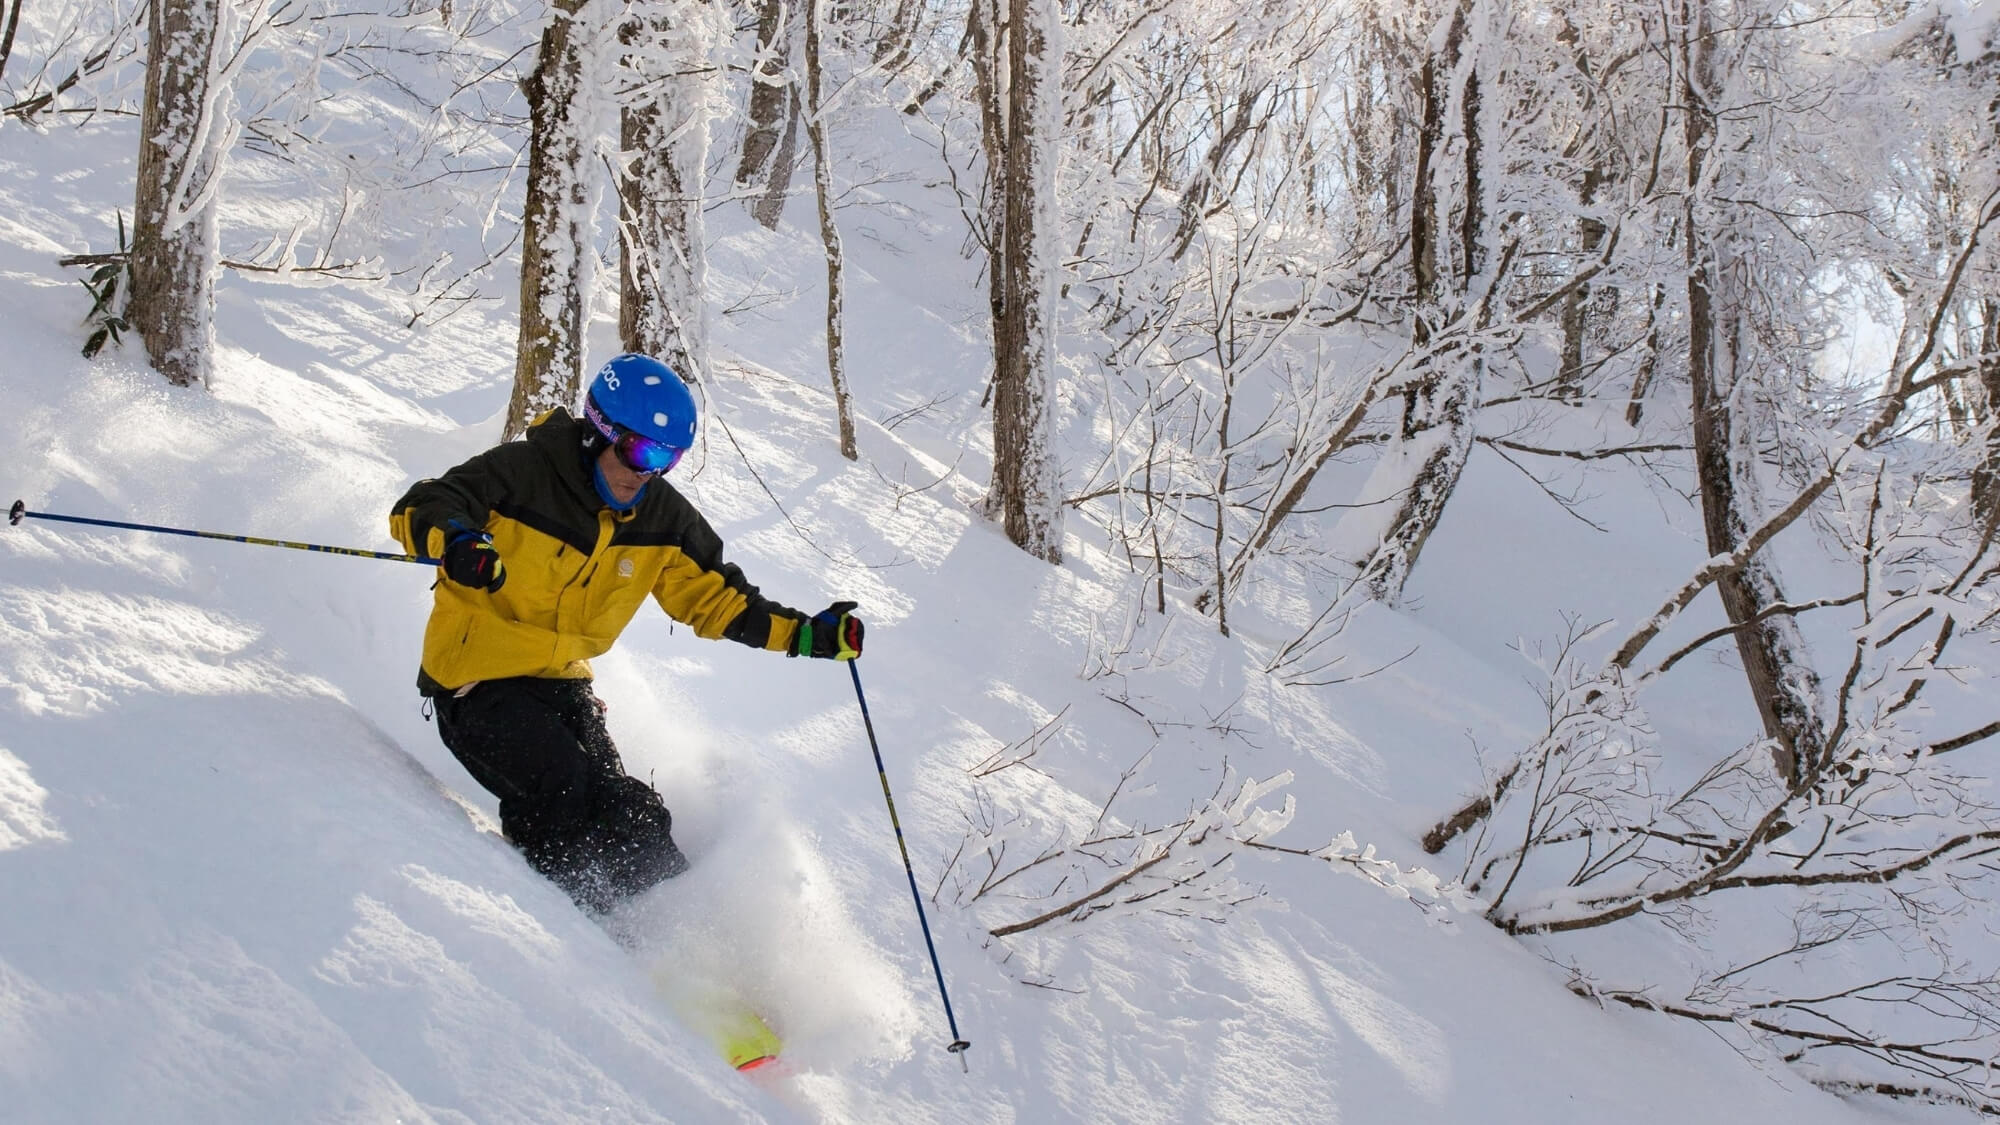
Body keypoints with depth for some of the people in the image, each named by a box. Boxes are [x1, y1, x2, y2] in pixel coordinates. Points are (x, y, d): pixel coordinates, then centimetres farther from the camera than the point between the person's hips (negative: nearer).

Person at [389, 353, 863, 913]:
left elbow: (713, 595, 10)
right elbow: (420, 508, -22)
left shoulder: (663, 519, 1)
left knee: (635, 824, -9)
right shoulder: (522, 472, -17)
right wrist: (455, 540, -47)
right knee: (565, 794, -26)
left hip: (562, 682, 6)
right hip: (478, 681, -5)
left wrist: (806, 634, -3)